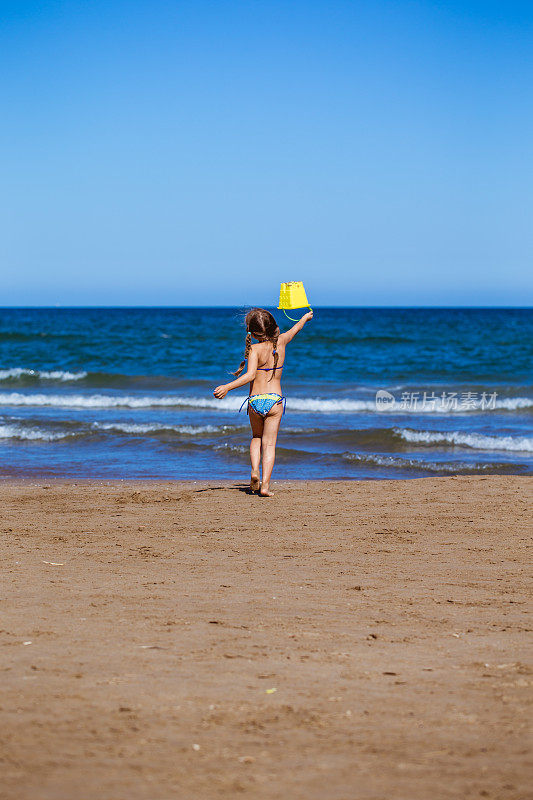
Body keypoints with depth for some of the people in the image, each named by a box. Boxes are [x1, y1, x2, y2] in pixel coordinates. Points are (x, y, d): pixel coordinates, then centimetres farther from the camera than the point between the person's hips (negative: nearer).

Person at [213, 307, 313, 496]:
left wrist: (227, 387, -28)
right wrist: (306, 317, 42)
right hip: (275, 400, 1)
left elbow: (250, 375, -24)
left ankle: (255, 471, 3)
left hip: (255, 401, -1)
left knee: (256, 438, 23)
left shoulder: (255, 349, -11)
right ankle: (265, 485, -11)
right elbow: (296, 329, 23)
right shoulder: (281, 342, 2)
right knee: (269, 443, 1)